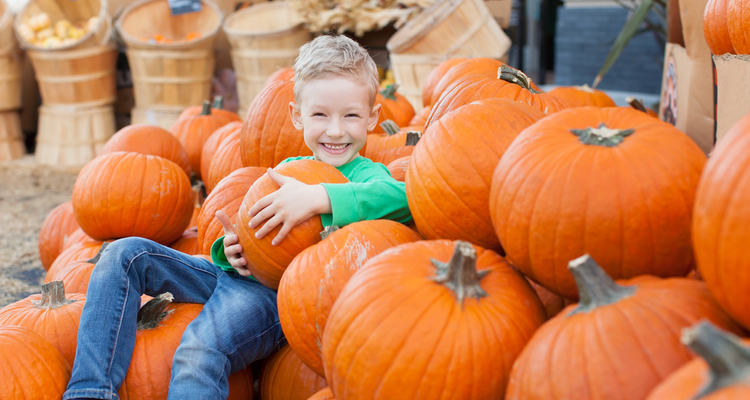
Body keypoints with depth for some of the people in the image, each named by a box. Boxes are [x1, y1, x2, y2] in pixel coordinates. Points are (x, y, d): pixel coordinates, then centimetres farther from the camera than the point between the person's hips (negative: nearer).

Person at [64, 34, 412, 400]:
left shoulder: (363, 174, -1)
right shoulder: (288, 170, 20)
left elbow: (401, 199, -26)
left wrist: (319, 197, -33)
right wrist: (230, 251, 0)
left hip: (277, 296, -8)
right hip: (240, 275, 8)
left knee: (200, 350, -36)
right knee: (126, 254, -5)